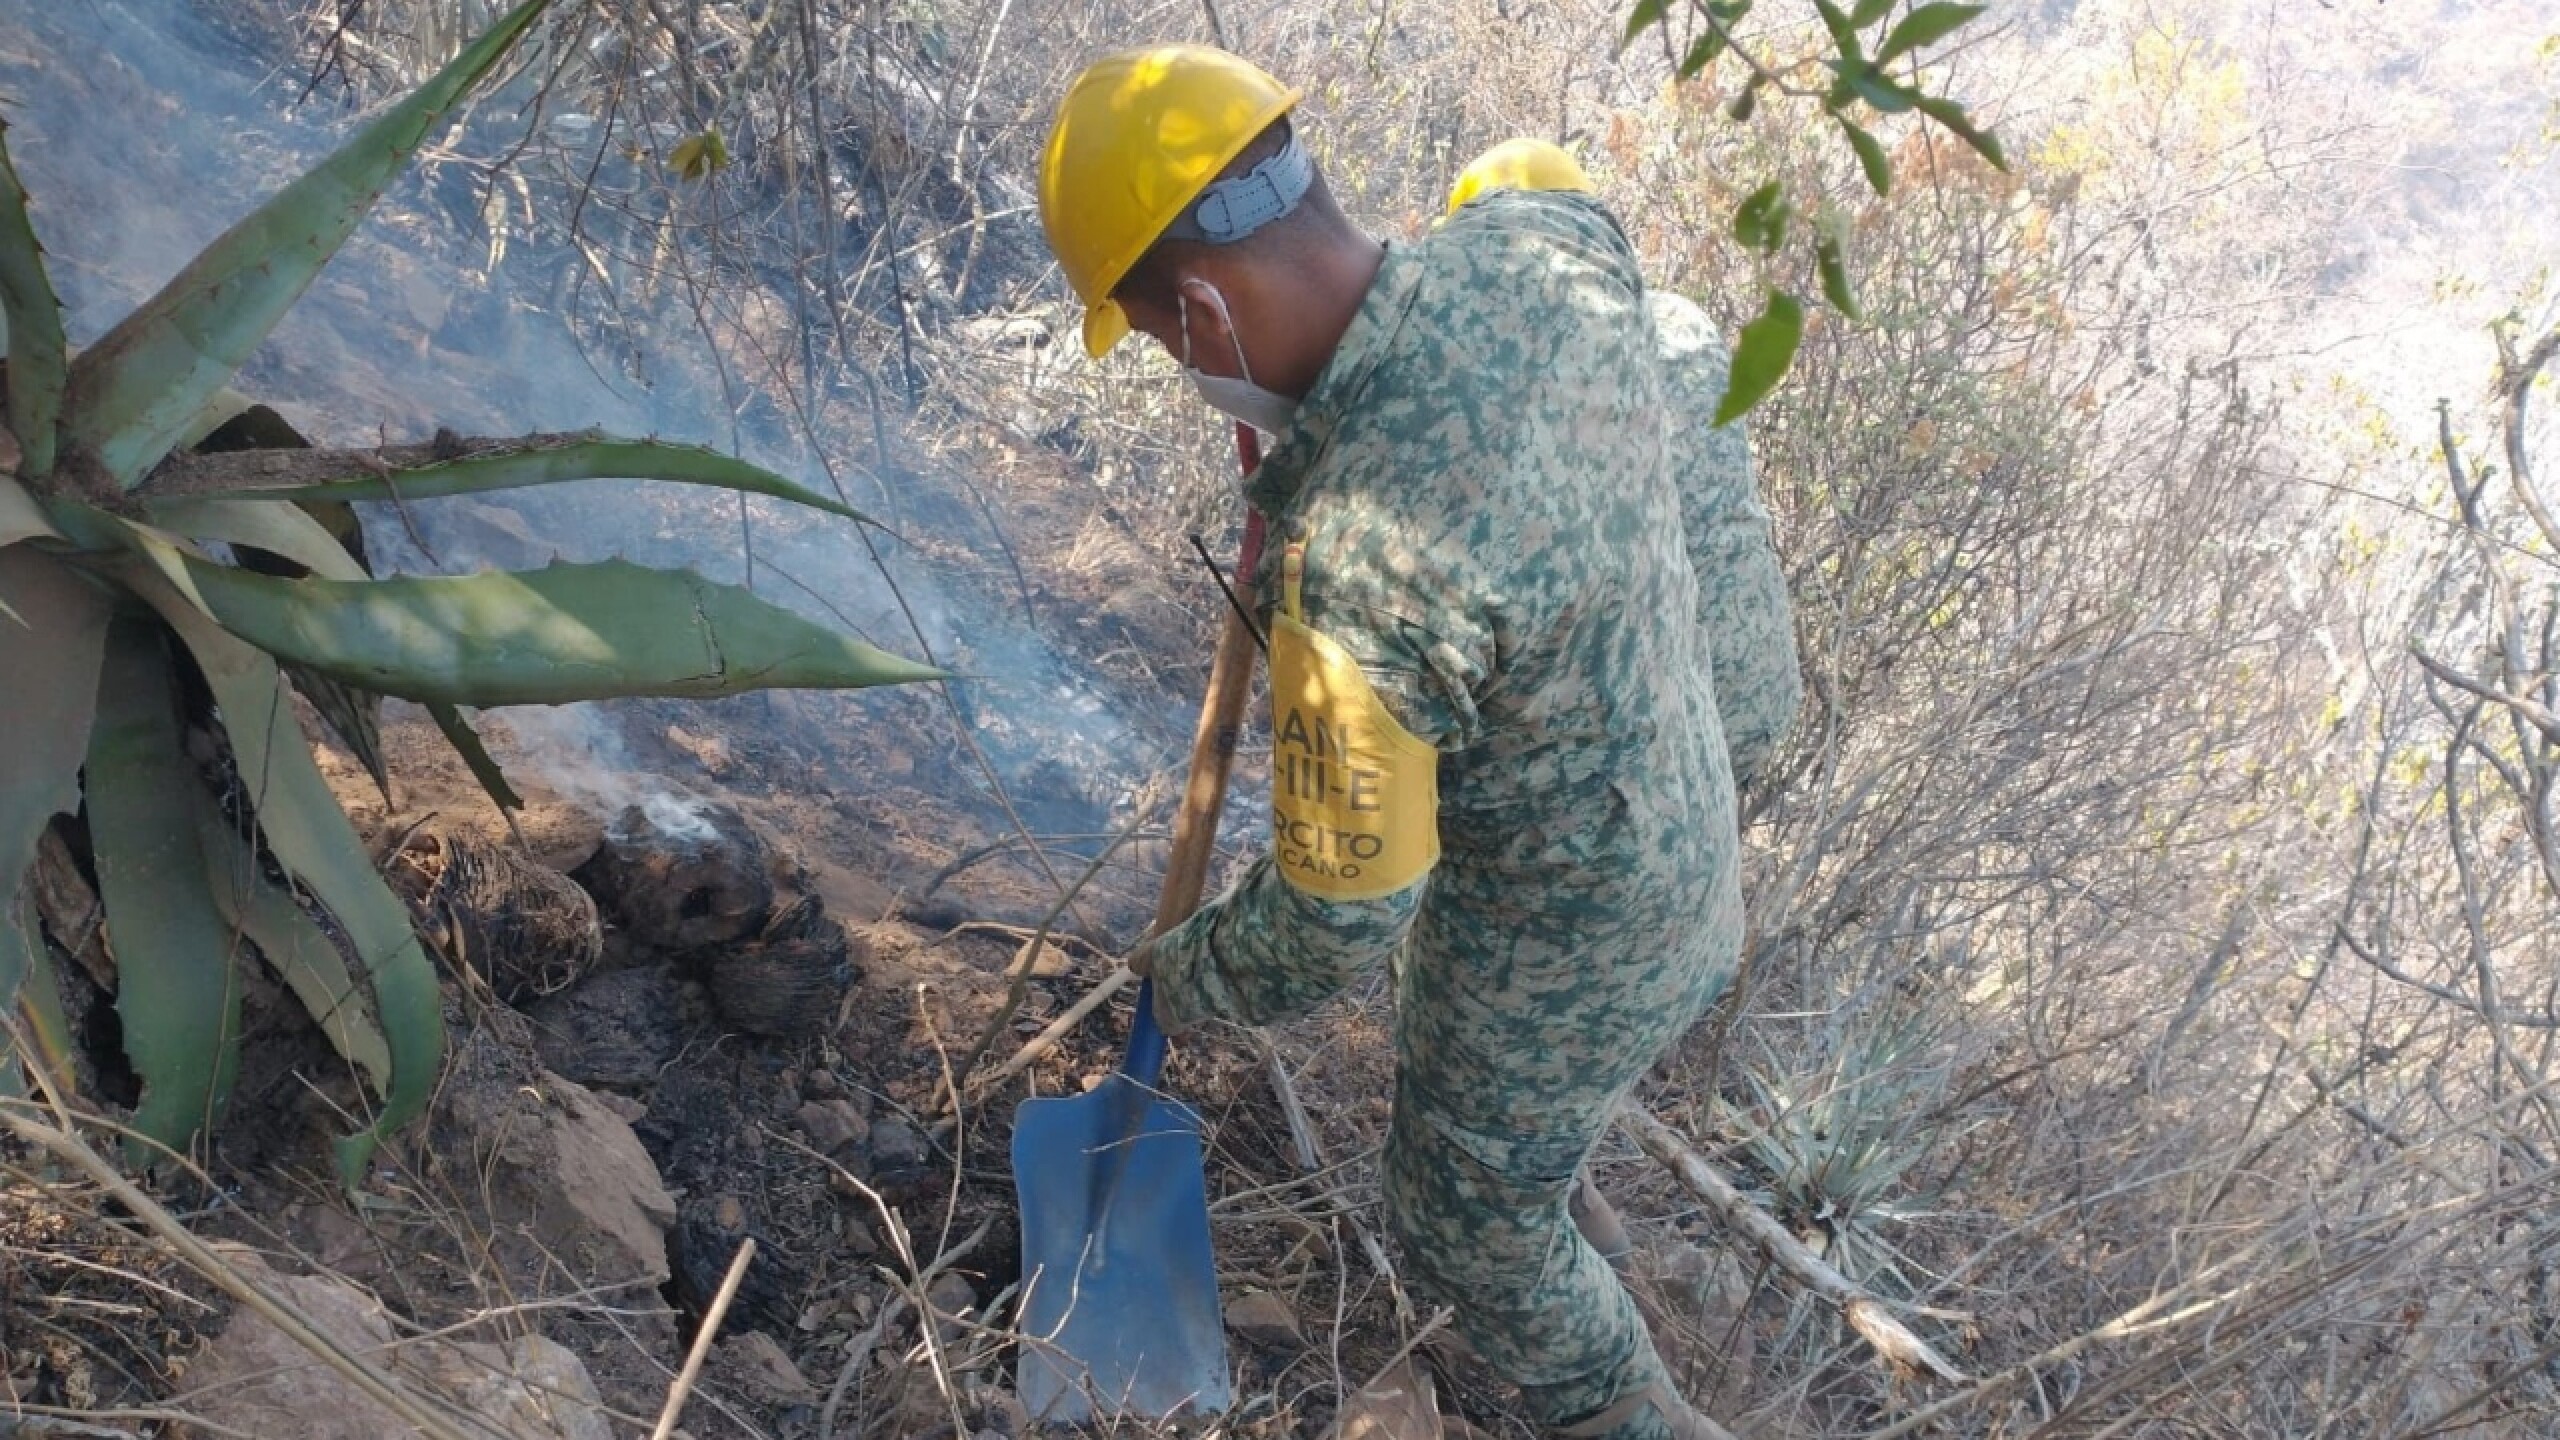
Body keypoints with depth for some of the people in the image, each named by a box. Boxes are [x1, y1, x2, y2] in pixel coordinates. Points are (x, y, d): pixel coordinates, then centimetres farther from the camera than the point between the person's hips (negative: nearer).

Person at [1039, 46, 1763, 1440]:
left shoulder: (1357, 566, -41)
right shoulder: (1542, 243, -19)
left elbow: (1336, 917, -28)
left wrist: (1185, 976, -5)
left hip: (1558, 957, -8)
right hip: (1674, 821, 8)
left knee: (1471, 1220, 21)